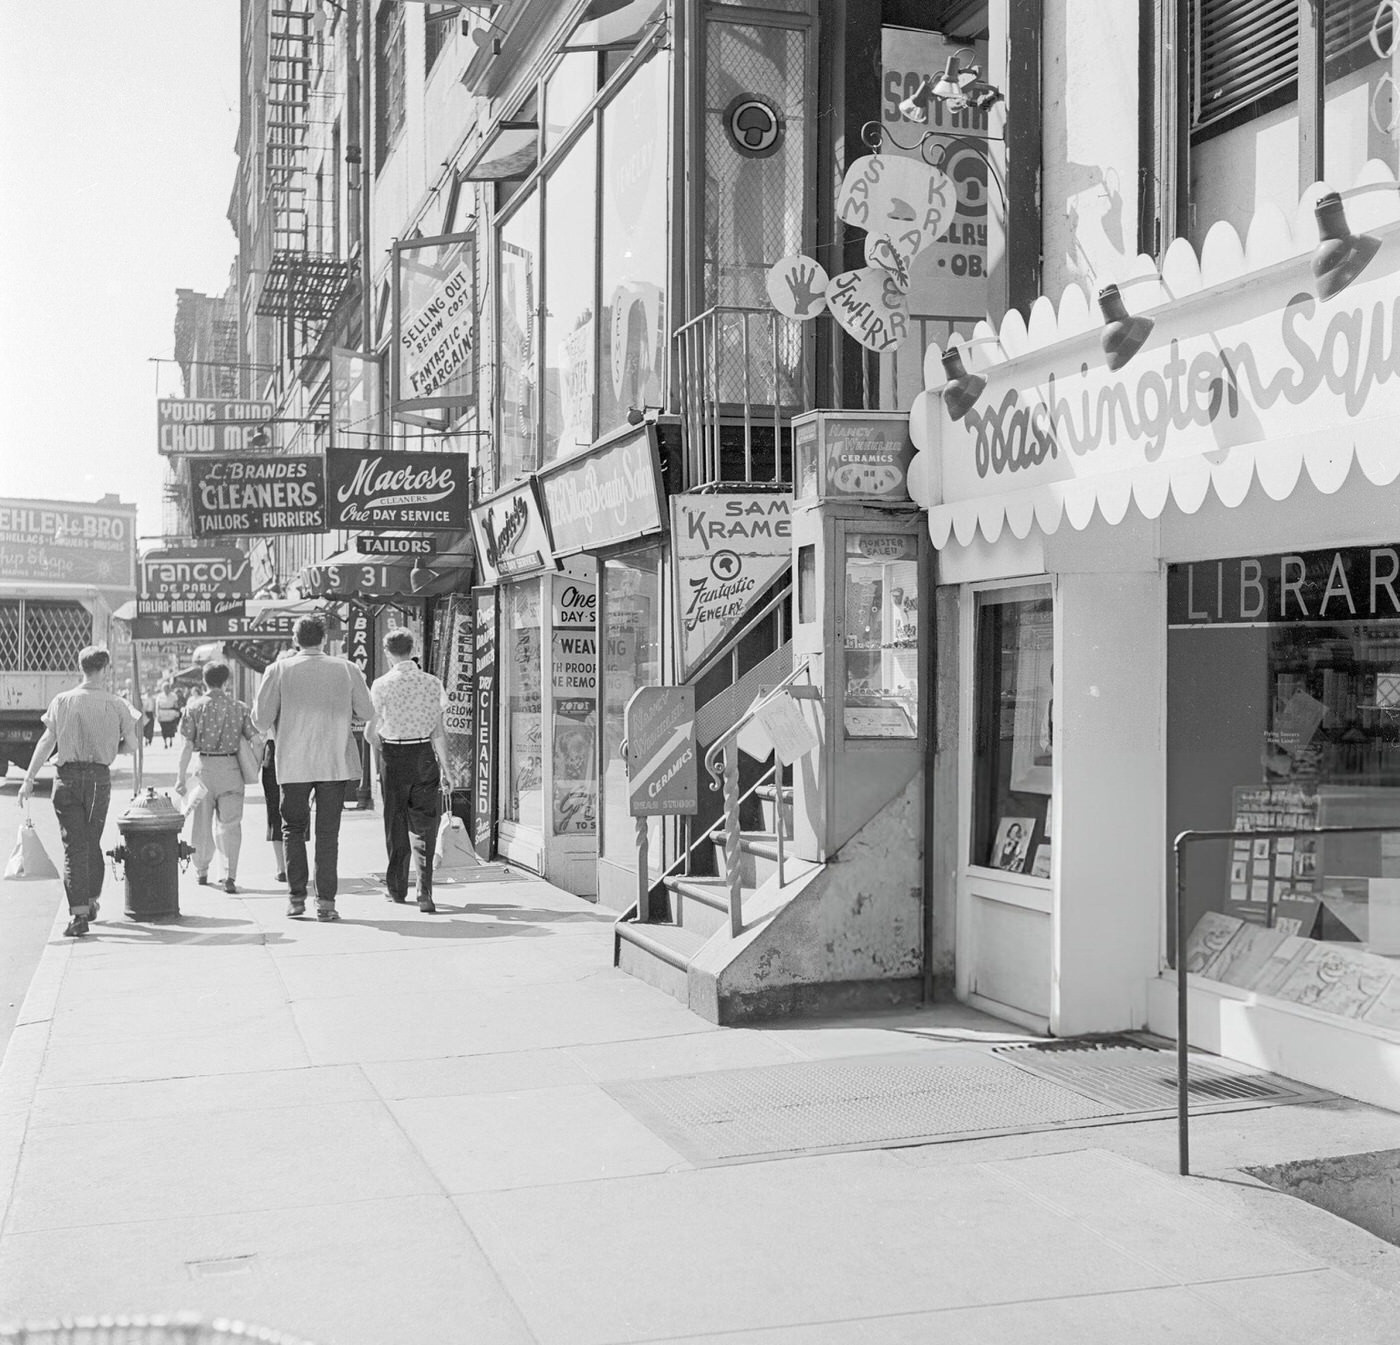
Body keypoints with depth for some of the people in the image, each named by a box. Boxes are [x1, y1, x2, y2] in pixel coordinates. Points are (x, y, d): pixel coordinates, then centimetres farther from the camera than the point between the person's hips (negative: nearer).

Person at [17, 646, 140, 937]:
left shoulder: (62, 701, -1)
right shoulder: (116, 705, -2)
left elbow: (46, 741, -4)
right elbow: (131, 746, 1)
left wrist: (29, 778, -2)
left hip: (69, 776, 0)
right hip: (100, 777, 1)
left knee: (74, 845, 0)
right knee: (93, 842, 17)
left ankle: (78, 914, -8)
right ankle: (90, 903, 31)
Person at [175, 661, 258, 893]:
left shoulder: (194, 707, -2)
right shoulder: (239, 708, 1)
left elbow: (187, 745, -5)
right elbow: (255, 739, -2)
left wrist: (181, 776, -1)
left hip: (204, 766, 0)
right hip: (231, 768, 0)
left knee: (203, 822, 15)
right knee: (230, 824, 3)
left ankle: (201, 872, 29)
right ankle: (230, 876, -7)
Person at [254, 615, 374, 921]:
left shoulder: (280, 670, -2)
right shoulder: (347, 670, 1)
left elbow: (261, 719, -3)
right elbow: (367, 713, 8)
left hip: (293, 763, 0)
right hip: (336, 761, 1)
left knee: (293, 828, 13)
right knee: (328, 832, 5)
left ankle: (296, 897, 9)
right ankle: (326, 901, 2)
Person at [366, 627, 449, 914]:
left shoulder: (381, 684, -7)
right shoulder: (432, 683, -1)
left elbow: (371, 732, -5)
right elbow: (438, 732, -1)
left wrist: (377, 747, 16)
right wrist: (444, 765, 7)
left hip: (393, 756, -1)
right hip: (424, 754, 1)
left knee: (395, 824, 13)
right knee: (424, 825, 5)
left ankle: (397, 888, 24)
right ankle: (425, 892, -4)